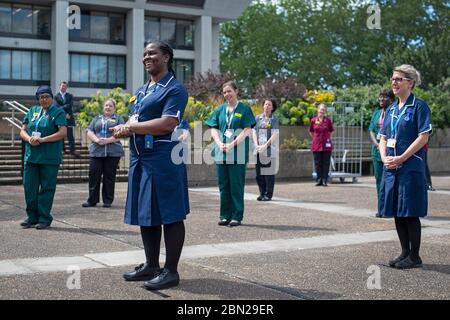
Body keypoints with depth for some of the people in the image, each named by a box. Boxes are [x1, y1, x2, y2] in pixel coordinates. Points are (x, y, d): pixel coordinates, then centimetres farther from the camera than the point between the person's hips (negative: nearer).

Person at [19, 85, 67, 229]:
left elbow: (62, 132, -12)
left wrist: (42, 139, -18)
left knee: (47, 188, 0)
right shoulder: (32, 111, 15)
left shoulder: (58, 112, 0)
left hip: (49, 158, -5)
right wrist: (29, 139, -9)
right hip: (31, 156, 5)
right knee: (29, 187, 6)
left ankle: (44, 219, 8)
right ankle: (32, 217, 18)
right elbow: (23, 131, 14)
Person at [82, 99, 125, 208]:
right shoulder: (96, 119, 21)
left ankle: (108, 201, 6)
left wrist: (108, 140, -15)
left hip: (113, 152, -3)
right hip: (96, 151, 3)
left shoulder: (118, 119, 11)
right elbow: (89, 132, 10)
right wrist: (96, 139, -10)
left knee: (109, 177, -1)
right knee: (93, 175, -3)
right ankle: (92, 200, 3)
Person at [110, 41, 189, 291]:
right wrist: (125, 128, -7)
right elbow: (134, 121, 17)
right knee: (145, 213, 13)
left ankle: (171, 271, 4)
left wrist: (131, 127, -15)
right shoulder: (141, 91, 20)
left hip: (163, 158, -9)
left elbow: (168, 124, -19)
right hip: (140, 158, 9)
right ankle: (151, 265, 24)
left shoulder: (174, 89, -7)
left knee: (169, 214, -3)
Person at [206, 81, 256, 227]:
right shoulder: (220, 109, 12)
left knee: (236, 185, -1)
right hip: (221, 152, 4)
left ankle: (237, 216, 6)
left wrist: (232, 144, -16)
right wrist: (219, 143, -10)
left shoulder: (244, 109, 1)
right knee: (223, 184, 7)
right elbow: (213, 129, 9)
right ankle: (225, 215, 15)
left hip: (238, 152, -4)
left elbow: (247, 130, -6)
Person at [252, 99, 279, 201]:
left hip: (269, 149, -3)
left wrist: (265, 145, -14)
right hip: (258, 149, 3)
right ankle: (262, 193, 16)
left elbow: (275, 135, -5)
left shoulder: (274, 119, 2)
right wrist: (256, 144, -6)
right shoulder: (258, 118, 11)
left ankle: (268, 194, 5)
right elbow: (254, 132, 8)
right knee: (259, 172, 5)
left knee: (269, 172, -2)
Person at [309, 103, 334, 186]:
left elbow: (331, 131, 15)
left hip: (326, 145, -1)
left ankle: (325, 180, 3)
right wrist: (316, 138, 11)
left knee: (326, 163, 0)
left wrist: (327, 138, 9)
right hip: (316, 145, 1)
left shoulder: (328, 120, 1)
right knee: (317, 163, 4)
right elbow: (311, 132, 16)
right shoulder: (313, 120, 2)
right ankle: (319, 180, 12)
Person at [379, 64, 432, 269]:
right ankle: (405, 253, 20)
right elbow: (383, 138, 16)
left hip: (411, 167, -7)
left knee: (410, 212, -3)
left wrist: (401, 158, -17)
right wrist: (384, 158, -2)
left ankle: (414, 256, 7)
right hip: (391, 168, 7)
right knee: (397, 213, 10)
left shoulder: (419, 106, -5)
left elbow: (423, 137, -13)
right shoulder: (391, 109, 15)